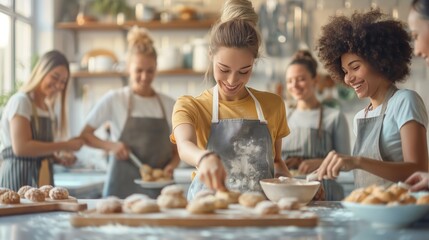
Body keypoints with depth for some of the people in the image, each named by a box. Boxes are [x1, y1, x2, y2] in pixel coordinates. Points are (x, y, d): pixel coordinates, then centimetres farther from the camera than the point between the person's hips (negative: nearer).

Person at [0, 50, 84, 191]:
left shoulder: (47, 108, 17)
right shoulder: (21, 101, -8)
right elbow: (21, 147, -19)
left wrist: (58, 158, 2)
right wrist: (65, 146, -16)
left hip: (42, 178, 8)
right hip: (20, 179, -8)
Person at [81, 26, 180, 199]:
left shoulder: (169, 105, 6)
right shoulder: (114, 99, 0)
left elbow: (176, 149, 12)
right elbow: (85, 134, 3)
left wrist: (171, 165, -8)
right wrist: (110, 145, -13)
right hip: (123, 187, -2)